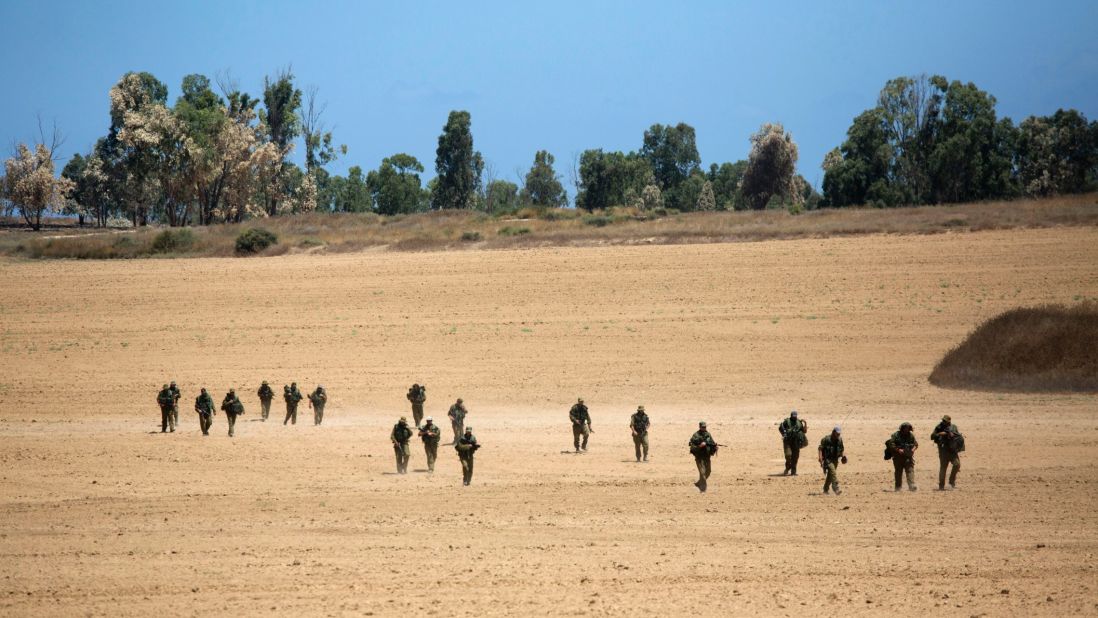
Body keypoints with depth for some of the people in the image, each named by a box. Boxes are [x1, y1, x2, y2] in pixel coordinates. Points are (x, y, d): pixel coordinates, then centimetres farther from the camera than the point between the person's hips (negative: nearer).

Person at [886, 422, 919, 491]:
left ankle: (912, 486, -21)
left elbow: (916, 444, 14)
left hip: (908, 457, 2)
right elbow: (891, 444, -8)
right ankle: (898, 487, 15)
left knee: (910, 470, -13)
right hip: (898, 457, -2)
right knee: (898, 472, 6)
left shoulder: (911, 435, 9)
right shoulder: (896, 435, -2)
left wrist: (913, 449, -8)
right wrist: (898, 450, -20)